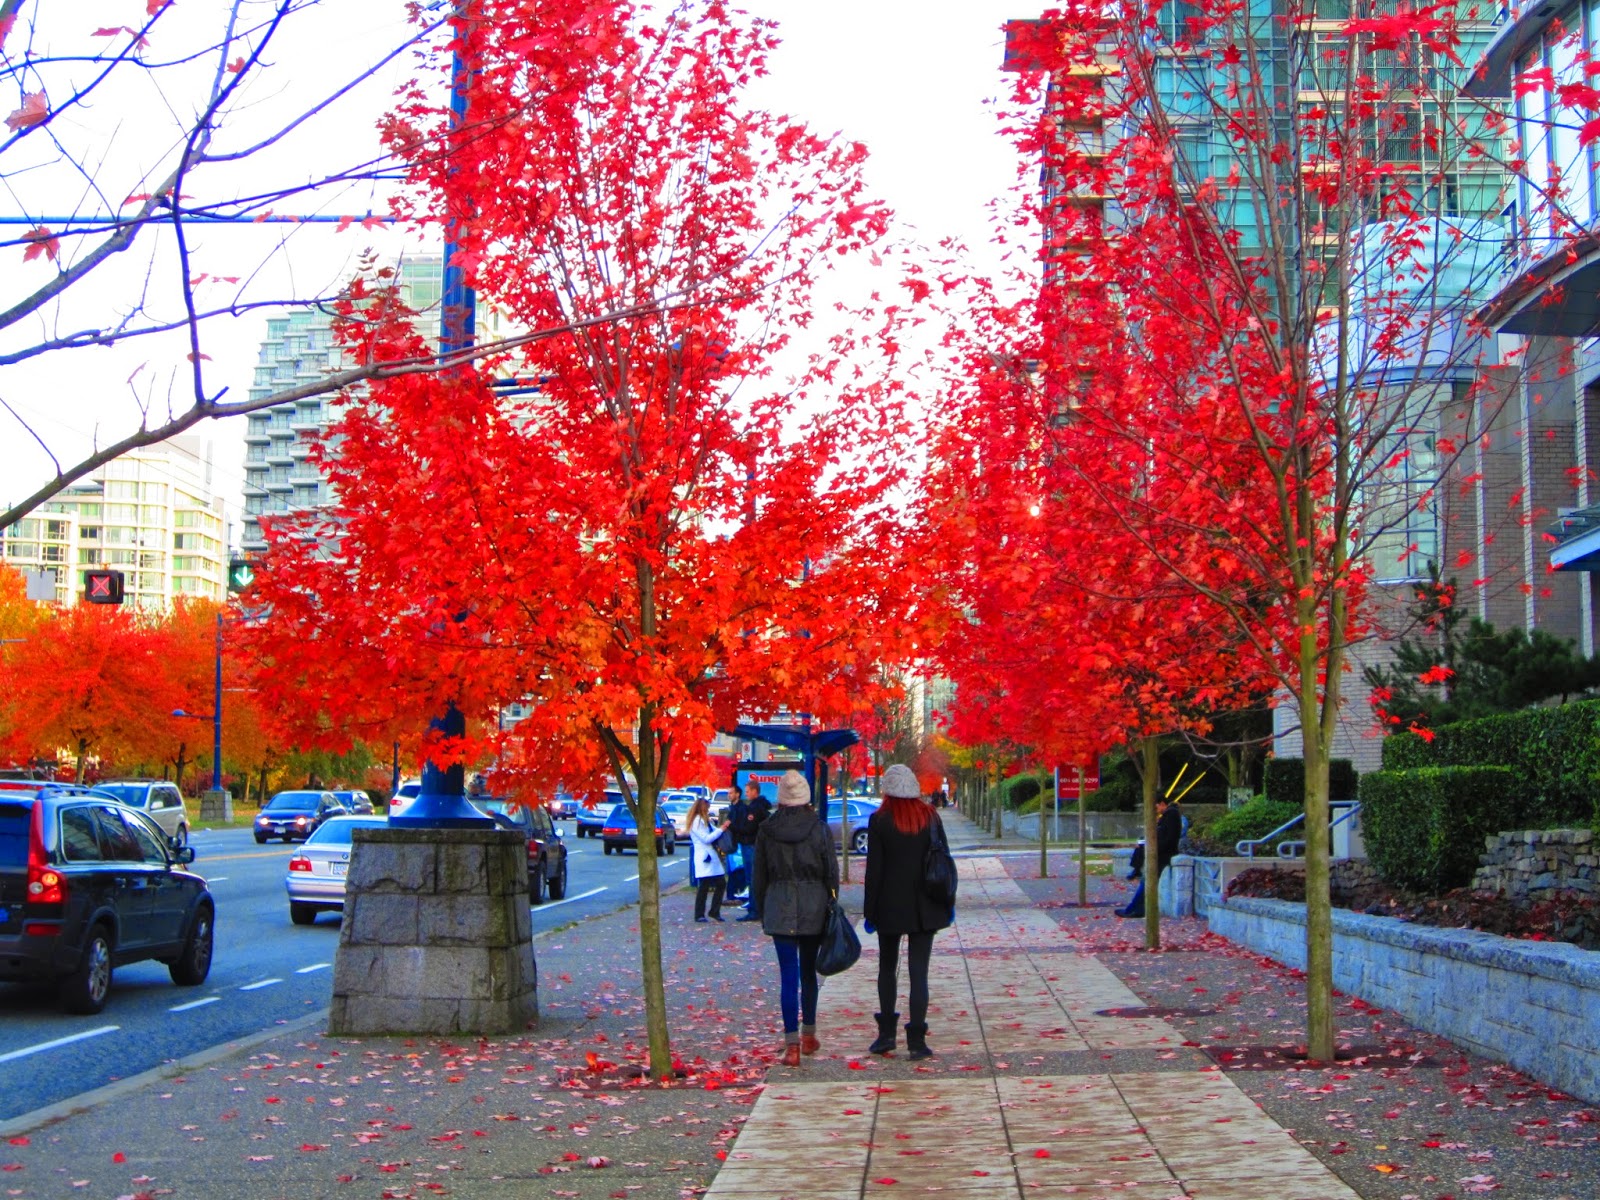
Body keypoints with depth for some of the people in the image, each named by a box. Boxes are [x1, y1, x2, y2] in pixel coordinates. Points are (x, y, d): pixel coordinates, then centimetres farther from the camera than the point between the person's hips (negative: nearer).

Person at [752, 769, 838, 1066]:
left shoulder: (766, 830, -2)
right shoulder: (819, 829, -4)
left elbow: (758, 875, 3)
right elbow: (832, 872, 0)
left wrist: (761, 910, 13)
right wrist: (830, 906, 10)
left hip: (779, 908, -1)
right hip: (814, 907, 1)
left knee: (788, 974, -2)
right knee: (808, 971, 16)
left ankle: (792, 1043, -10)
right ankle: (808, 1034, 27)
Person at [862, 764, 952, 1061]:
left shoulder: (880, 820, -8)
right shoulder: (930, 817, 0)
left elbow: (874, 868, -7)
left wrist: (870, 911, -1)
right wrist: (947, 902, 13)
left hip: (890, 905, -1)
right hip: (923, 907, 1)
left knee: (887, 968, 16)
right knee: (919, 972, 1)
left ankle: (886, 1033, 16)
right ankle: (916, 1041, -2)